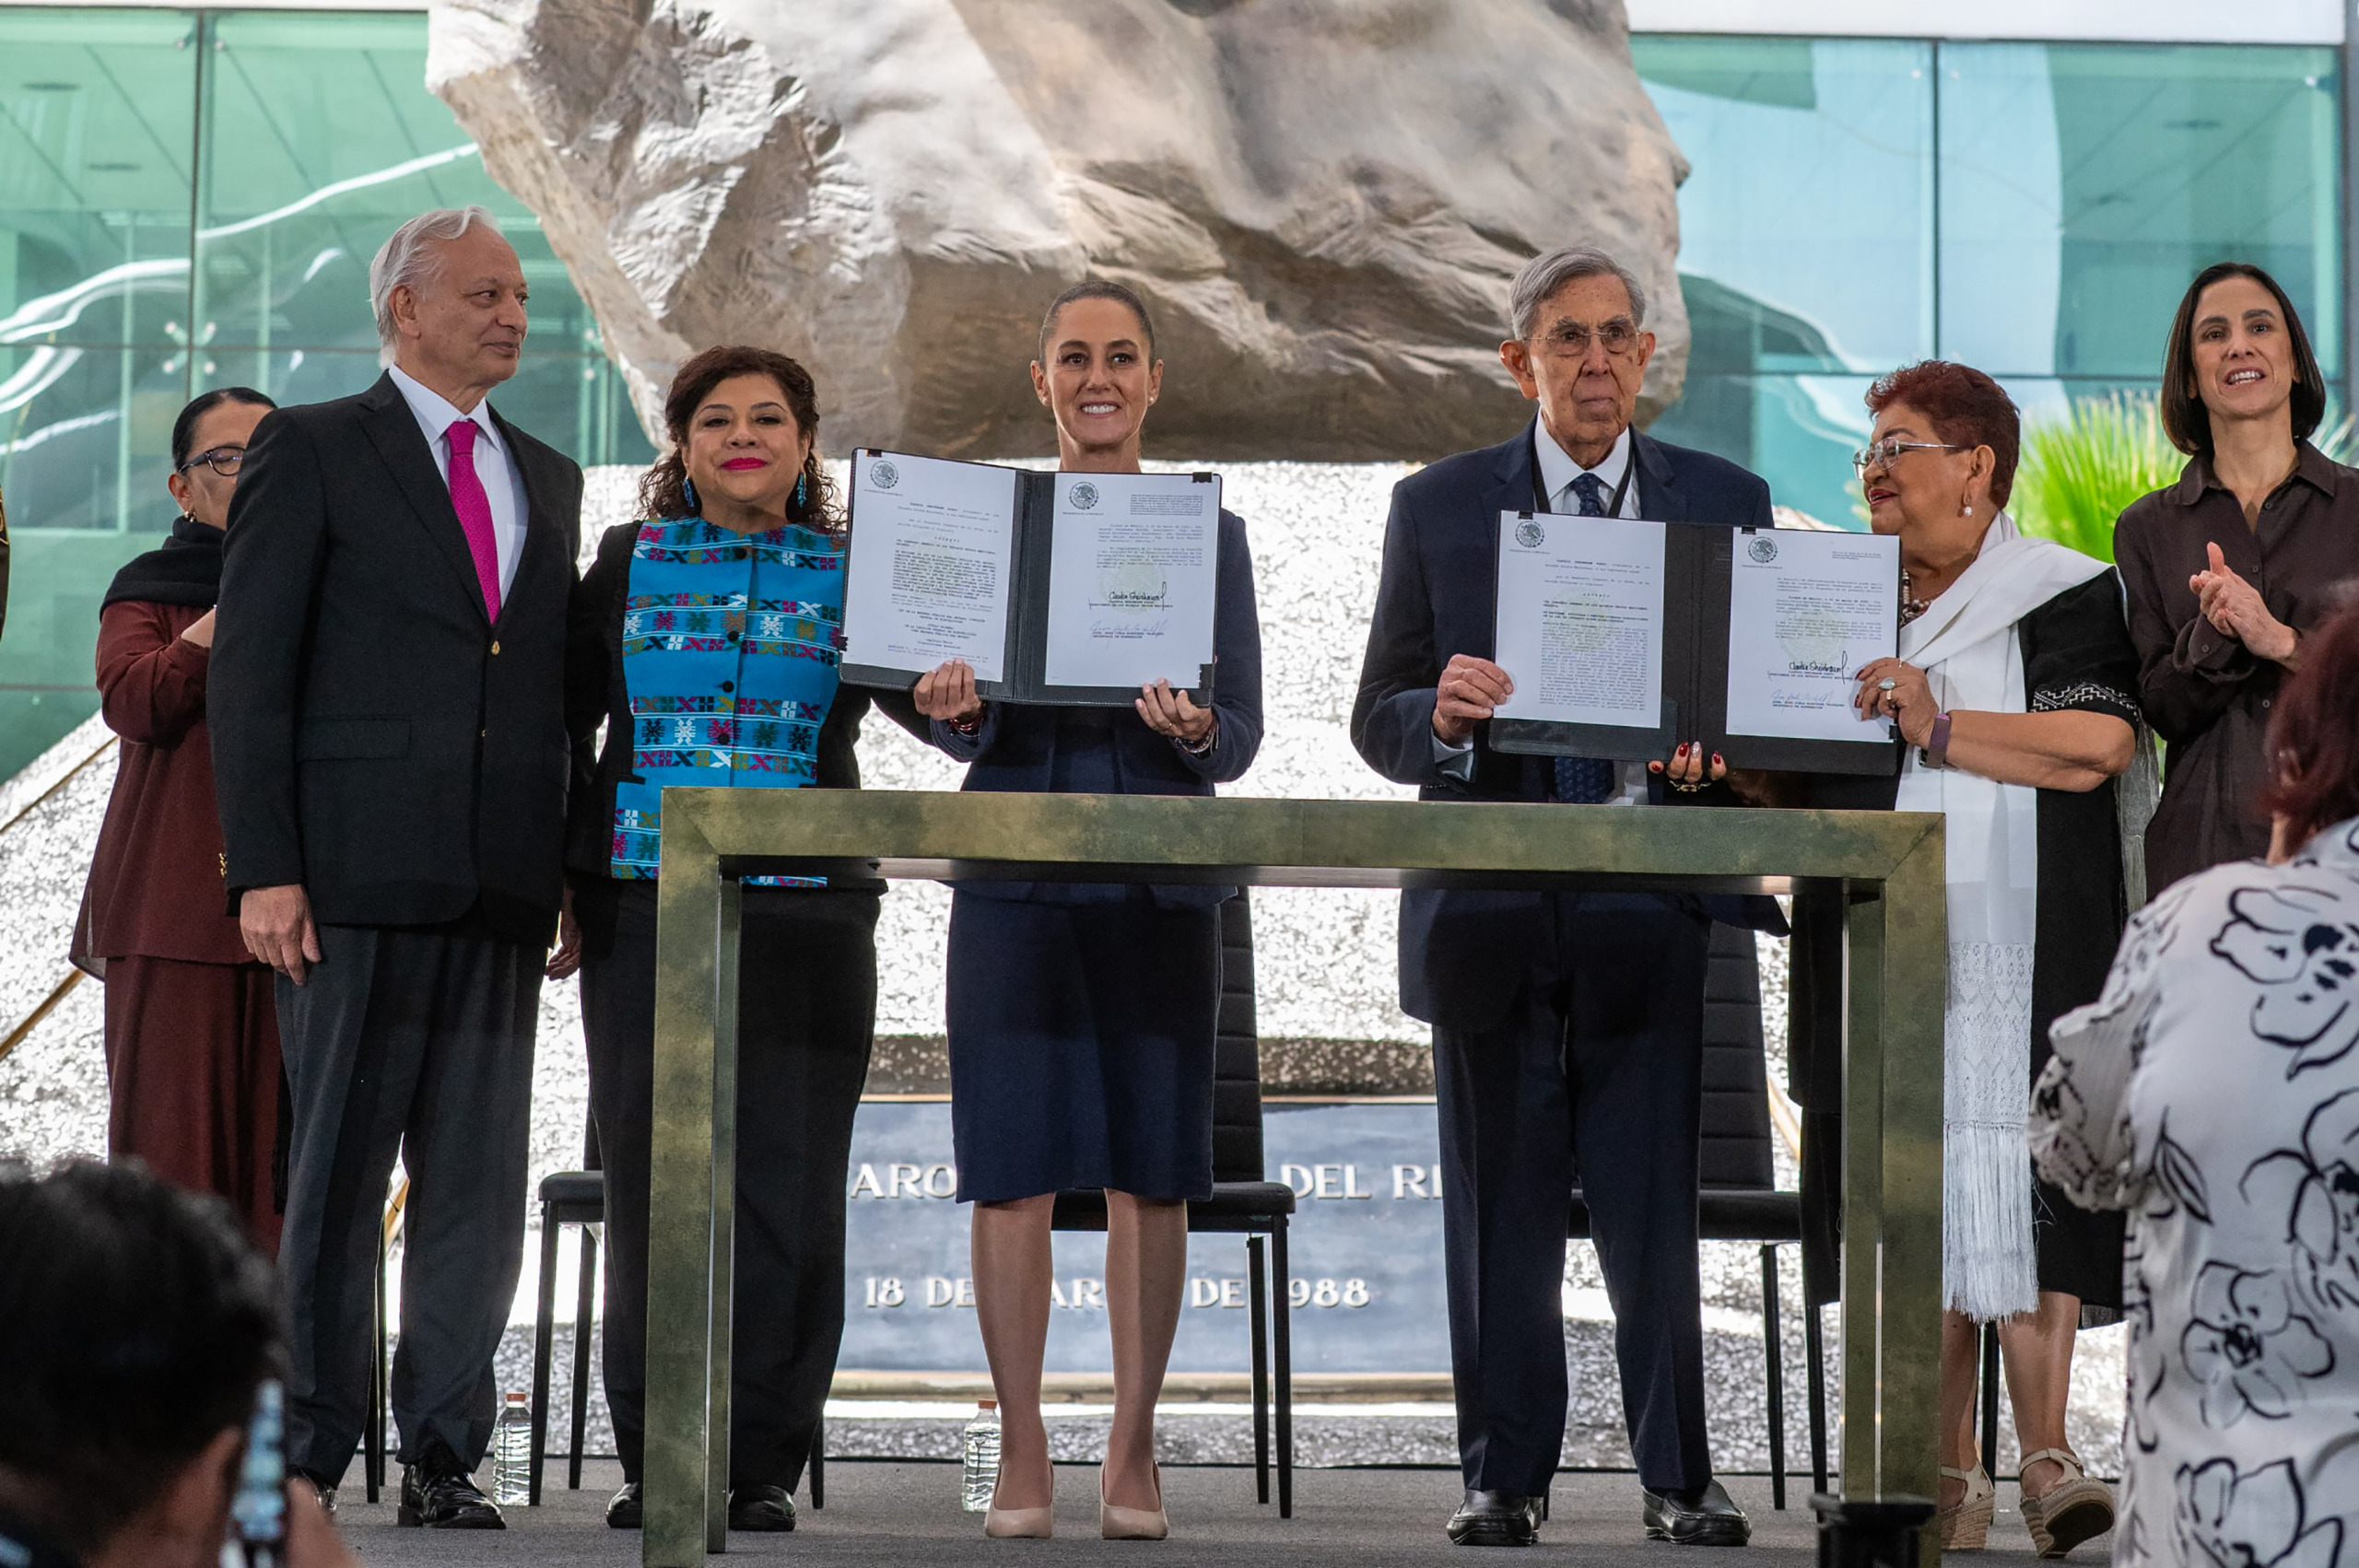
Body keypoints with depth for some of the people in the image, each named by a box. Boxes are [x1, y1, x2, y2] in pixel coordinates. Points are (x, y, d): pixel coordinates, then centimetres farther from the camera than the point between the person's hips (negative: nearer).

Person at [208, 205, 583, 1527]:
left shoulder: (549, 480, 19)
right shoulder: (311, 450, 3)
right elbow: (251, 671, -3)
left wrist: (572, 871, 10)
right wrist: (265, 866, -11)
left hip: (502, 889, 5)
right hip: (358, 873, -4)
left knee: (479, 1176, 4)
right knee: (338, 1170, -1)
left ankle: (445, 1452, 9)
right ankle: (309, 1448, 6)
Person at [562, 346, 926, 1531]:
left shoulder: (851, 572, 8)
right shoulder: (629, 561, 10)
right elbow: (563, 720, 11)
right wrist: (549, 879, 2)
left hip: (805, 915, 0)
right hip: (641, 910, 1)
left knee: (789, 1188, -2)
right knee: (648, 1179, 0)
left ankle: (761, 1463, 7)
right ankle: (652, 1457, 9)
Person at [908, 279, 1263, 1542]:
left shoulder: (1208, 535, 9)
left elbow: (1243, 738, 3)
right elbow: (973, 732, 4)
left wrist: (1195, 730, -19)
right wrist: (951, 711, -19)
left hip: (1159, 879, 0)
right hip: (1015, 871, 0)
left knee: (1151, 1174, 2)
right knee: (1012, 1171, -2)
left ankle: (1134, 1450, 11)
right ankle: (1021, 1453, 5)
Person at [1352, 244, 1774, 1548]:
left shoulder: (1726, 503, 9)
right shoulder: (1438, 506, 7)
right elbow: (1378, 720, 6)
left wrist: (1721, 750, -13)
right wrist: (1442, 714, -16)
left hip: (1653, 901, 0)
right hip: (1493, 905, 1)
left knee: (1656, 1209, -1)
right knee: (1501, 1213, 5)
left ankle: (1675, 1477, 8)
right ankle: (1504, 1476, 14)